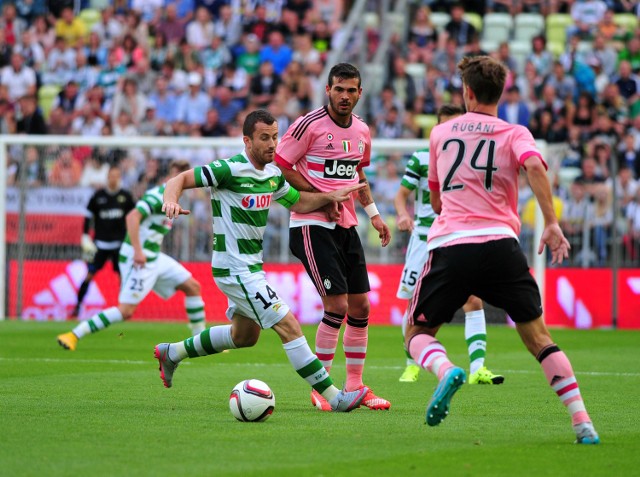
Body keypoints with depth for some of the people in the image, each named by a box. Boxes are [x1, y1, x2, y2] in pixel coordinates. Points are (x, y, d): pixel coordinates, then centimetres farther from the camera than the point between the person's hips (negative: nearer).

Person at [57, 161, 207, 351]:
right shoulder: (158, 196, -16)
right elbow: (132, 217, -29)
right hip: (139, 260, -10)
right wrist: (138, 251, -33)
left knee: (192, 287, 10)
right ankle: (74, 335, -12)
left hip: (154, 257, 10)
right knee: (126, 310, -15)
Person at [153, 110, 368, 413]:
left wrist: (330, 196, 4)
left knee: (245, 336, 25)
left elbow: (298, 203, 20)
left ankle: (173, 353, 39)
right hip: (235, 270, -10)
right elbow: (181, 179, -18)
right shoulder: (231, 170, -19)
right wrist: (171, 201, -38)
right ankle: (334, 397, -11)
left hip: (252, 267, 10)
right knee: (288, 327, -13)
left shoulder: (273, 174, 6)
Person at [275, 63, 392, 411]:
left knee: (360, 307, 6)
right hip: (311, 226, -7)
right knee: (336, 305, -13)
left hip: (346, 226, 7)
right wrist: (320, 197, -16)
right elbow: (280, 166, -11)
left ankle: (355, 385, 19)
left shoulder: (362, 131, 10)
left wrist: (373, 214, 15)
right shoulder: (309, 125, -12)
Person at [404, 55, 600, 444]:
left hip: (449, 245, 0)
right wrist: (552, 224, -15)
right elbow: (534, 166, -13)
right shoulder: (514, 134, 11)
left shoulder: (441, 133, 19)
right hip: (500, 244, 0)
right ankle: (583, 423, -4)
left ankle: (447, 371, -21)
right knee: (538, 336, 8)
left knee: (418, 333, 14)